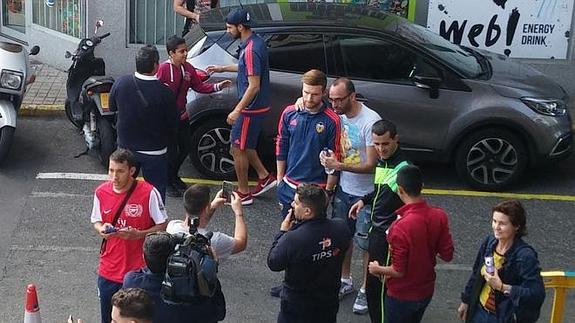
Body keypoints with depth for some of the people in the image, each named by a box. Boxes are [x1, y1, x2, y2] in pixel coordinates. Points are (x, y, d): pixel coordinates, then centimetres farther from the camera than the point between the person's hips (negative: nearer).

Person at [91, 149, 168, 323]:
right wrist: (101, 229, -10)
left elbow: (163, 225, -6)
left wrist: (139, 234, -21)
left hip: (139, 270, -3)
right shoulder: (101, 192, -3)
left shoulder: (148, 193, -15)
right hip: (109, 270, 4)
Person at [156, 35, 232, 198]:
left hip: (181, 115, 7)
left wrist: (217, 86, -4)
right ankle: (168, 183, 15)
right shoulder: (163, 69, -19)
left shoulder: (188, 68, 2)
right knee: (171, 150, -3)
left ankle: (174, 176, 36)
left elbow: (199, 86, 7)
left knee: (185, 147, 14)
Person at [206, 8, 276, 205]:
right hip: (257, 106, 10)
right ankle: (264, 177, 29)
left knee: (238, 149, 3)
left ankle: (243, 194, 14)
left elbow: (254, 86, -27)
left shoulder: (251, 49, -25)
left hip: (251, 108, -10)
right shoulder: (256, 42, 6)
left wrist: (237, 111, -24)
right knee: (245, 145, 22)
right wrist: (222, 69, 29)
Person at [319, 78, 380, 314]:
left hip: (365, 194, -6)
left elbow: (371, 165, -23)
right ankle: (345, 281, 37)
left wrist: (339, 165, -32)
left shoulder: (370, 121, -24)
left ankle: (366, 289, 22)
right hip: (343, 188, 6)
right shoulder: (339, 116, -3)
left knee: (366, 243, 6)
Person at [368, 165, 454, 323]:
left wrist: (377, 269, -5)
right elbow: (447, 255, -5)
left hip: (402, 296, -6)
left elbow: (398, 271, -23)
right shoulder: (439, 216, -13)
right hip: (426, 291, 6)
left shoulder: (400, 227, -31)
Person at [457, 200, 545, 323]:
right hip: (479, 312, 6)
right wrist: (466, 301, 17)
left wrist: (502, 287, -33)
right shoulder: (489, 242, -5)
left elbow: (537, 294, -28)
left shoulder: (525, 255, -23)